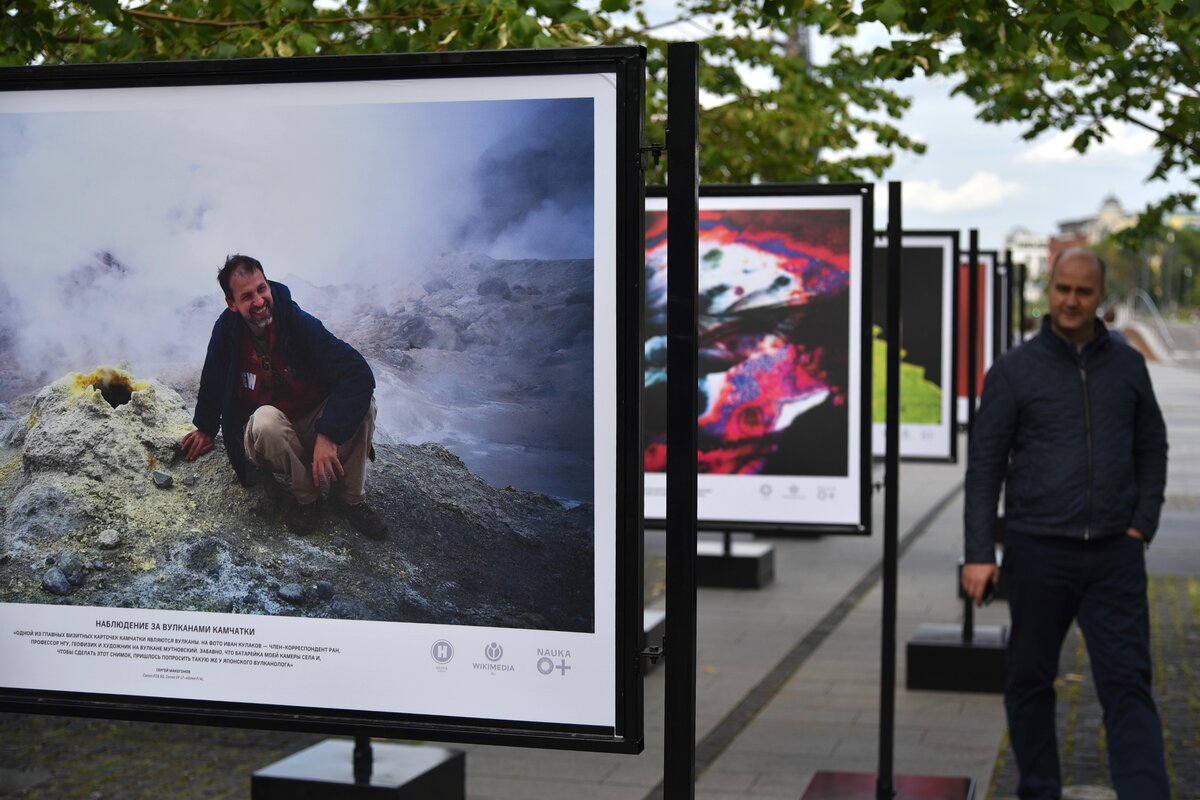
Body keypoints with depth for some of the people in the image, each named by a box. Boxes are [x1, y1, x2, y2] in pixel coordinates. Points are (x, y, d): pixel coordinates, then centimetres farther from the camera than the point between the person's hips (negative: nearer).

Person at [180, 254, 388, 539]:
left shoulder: (299, 323, -20)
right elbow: (213, 382, 7)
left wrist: (327, 435, -39)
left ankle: (352, 497, -12)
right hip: (266, 437, 0)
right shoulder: (227, 331, -14)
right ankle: (306, 496, -14)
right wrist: (206, 429, 20)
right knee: (266, 419, -37)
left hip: (314, 426, 0)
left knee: (361, 399, -29)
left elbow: (357, 373, -31)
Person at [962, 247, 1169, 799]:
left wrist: (1142, 525, 3)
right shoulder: (1015, 371, 0)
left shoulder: (1128, 366, 9)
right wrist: (979, 553, -7)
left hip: (1114, 554, 1)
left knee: (1127, 683, -4)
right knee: (1031, 681, 9)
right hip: (1037, 551, -1)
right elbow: (985, 466, -1)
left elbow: (1152, 449, 16)